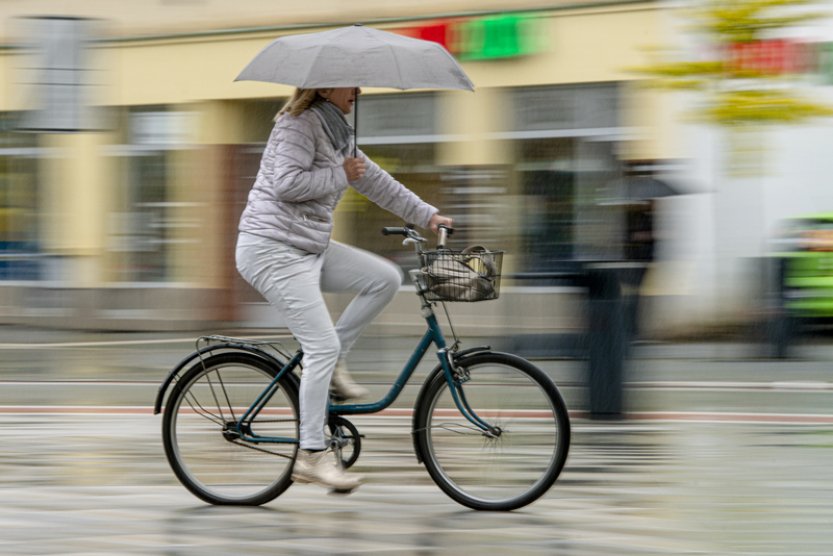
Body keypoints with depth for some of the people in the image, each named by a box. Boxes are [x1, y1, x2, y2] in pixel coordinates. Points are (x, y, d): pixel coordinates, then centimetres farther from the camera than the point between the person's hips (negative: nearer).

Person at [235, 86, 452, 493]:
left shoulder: (335, 131, 17)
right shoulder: (300, 124, -13)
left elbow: (373, 178, 22)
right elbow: (286, 184, -24)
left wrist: (426, 215, 20)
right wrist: (339, 175, -14)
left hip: (310, 247, 10)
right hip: (273, 249, -10)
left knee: (386, 278, 1)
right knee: (323, 345, -14)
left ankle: (333, 367, 7)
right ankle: (311, 456, -10)